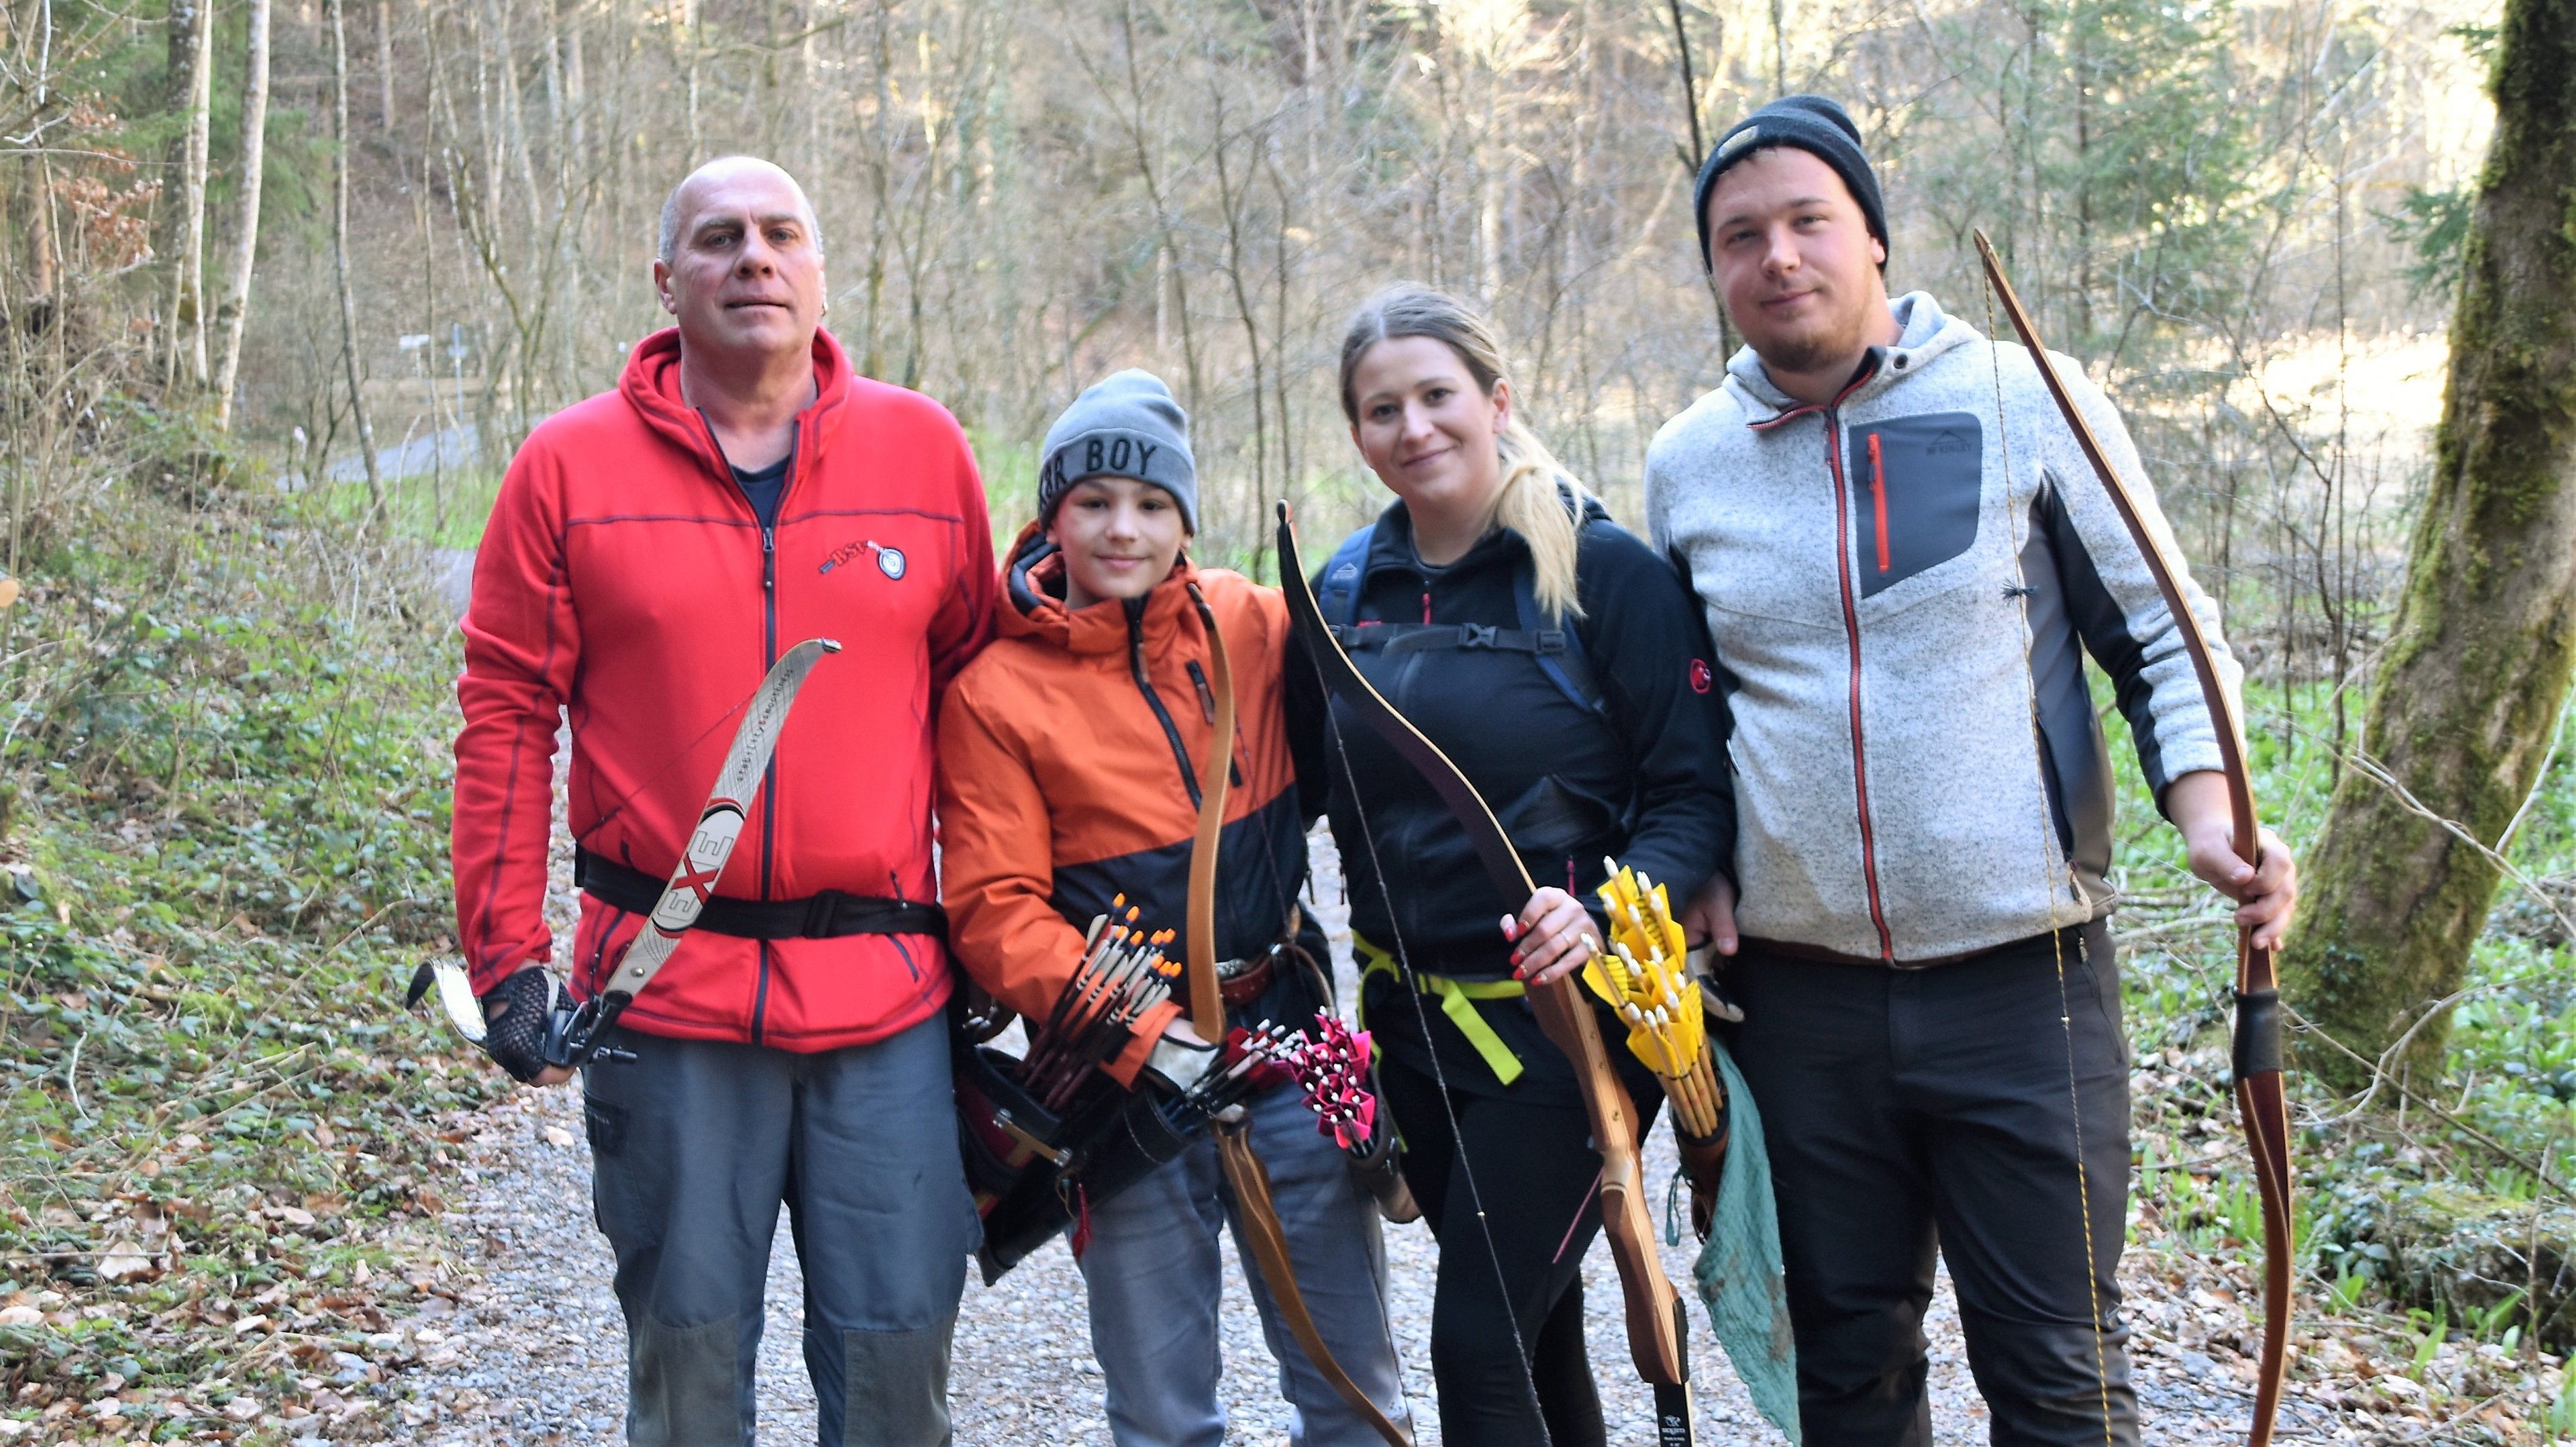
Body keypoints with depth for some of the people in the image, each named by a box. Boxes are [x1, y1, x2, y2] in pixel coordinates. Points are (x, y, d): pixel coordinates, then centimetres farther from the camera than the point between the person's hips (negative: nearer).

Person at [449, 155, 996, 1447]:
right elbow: (506, 715, 3)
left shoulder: (923, 448, 6)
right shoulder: (570, 465, 2)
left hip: (885, 997, 1)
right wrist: (509, 959, -2)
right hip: (664, 1000, -1)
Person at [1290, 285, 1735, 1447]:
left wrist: (1603, 915, -28)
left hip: (1560, 1015, -5)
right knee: (1533, 1323, 18)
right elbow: (1312, 789, 15)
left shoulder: (1604, 570, -10)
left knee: (1481, 1346, -6)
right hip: (1410, 1017, 5)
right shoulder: (1344, 592, 6)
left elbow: (1696, 796, -12)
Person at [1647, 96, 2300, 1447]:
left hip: (2019, 977, -3)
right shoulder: (1686, 462, 6)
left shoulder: (2023, 402, -3)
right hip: (1800, 991, 3)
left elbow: (2163, 635, 2)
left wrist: (2210, 819, -14)